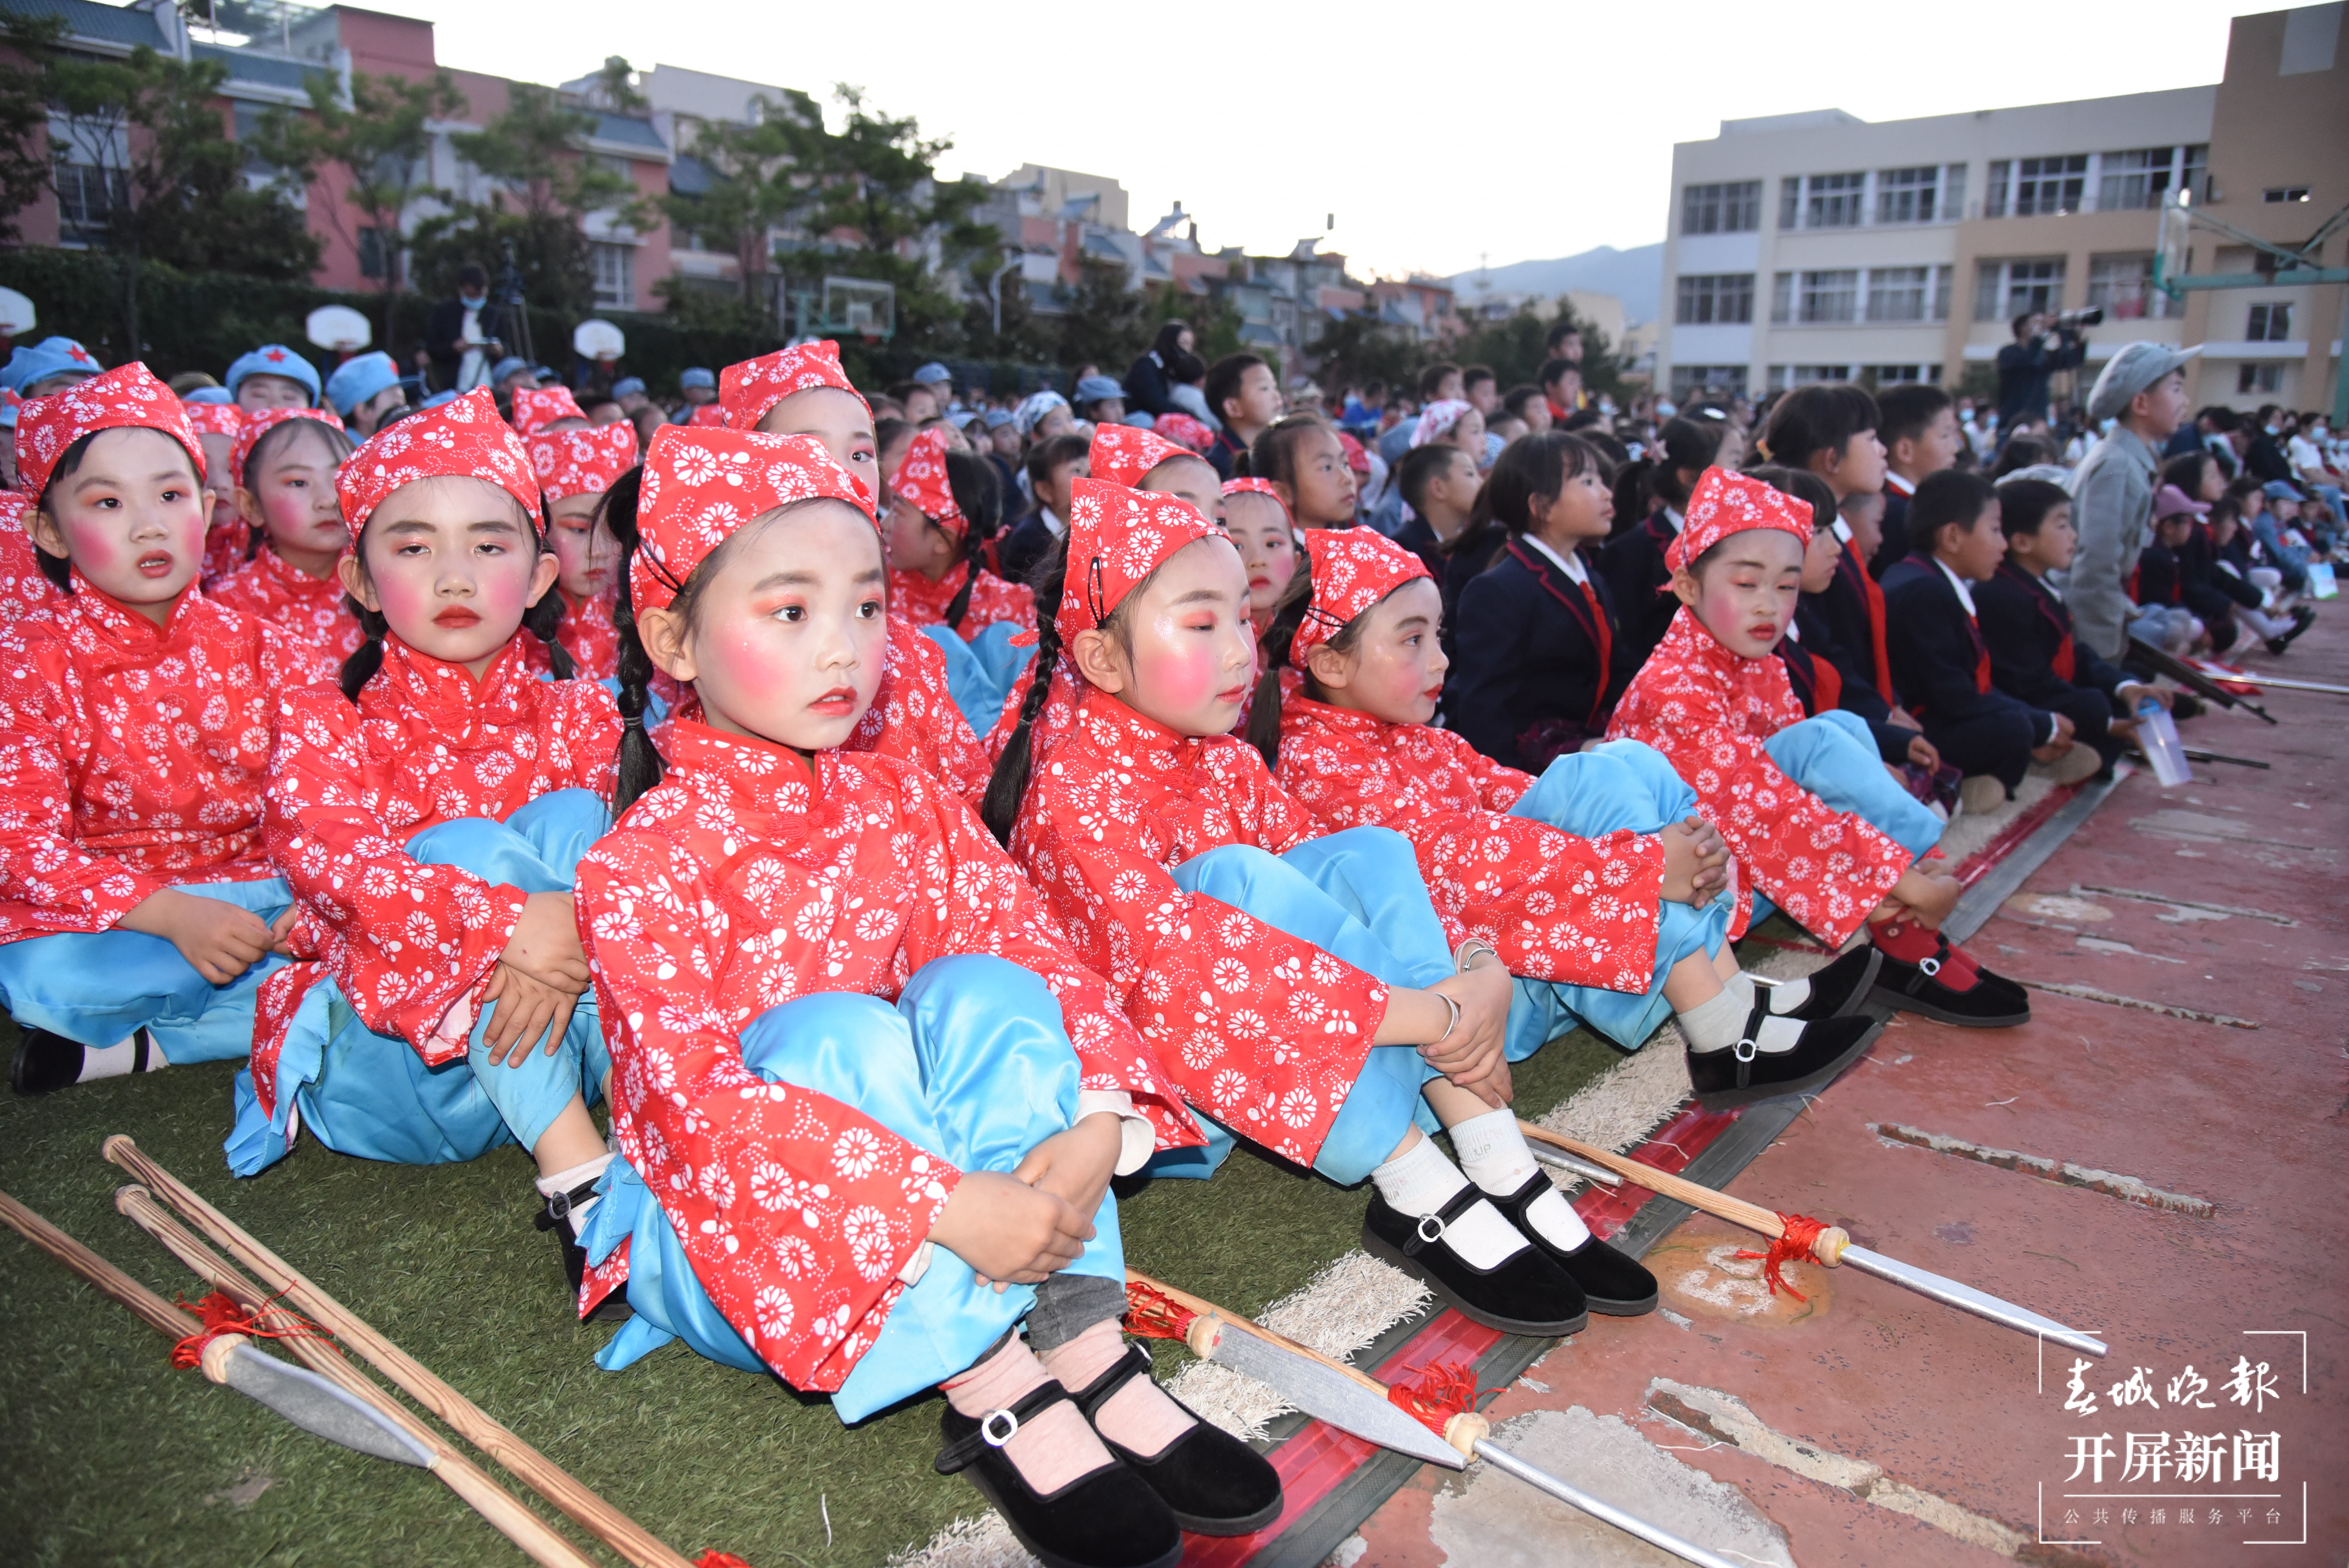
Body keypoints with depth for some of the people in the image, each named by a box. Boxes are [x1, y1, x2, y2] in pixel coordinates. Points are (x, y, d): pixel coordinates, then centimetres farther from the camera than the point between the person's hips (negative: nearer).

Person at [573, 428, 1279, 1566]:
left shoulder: (903, 809, -1)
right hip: (714, 1226, -4)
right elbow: (689, 1098, -28)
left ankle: (1082, 1341, -26)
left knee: (980, 993, -22)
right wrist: (947, 1205, -36)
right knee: (836, 1030, -32)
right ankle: (994, 1397, -28)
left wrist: (1096, 1122, -29)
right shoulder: (642, 861, -17)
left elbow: (1042, 952, -8)